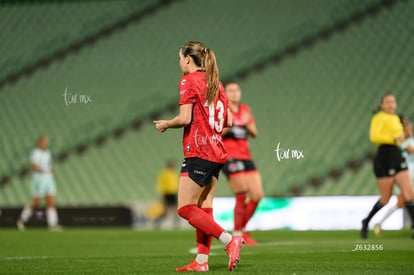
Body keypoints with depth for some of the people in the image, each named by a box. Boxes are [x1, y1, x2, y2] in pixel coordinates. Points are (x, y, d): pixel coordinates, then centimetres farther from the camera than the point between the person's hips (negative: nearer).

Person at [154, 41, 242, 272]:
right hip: (217, 152, 8)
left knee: (185, 208, -6)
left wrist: (166, 124, 1)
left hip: (198, 153, -8)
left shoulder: (189, 81, -7)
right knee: (204, 208, 8)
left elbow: (185, 118, -16)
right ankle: (202, 261, 6)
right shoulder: (216, 83, 15)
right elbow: (228, 121, 14)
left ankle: (230, 240, -15)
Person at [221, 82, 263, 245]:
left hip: (245, 157, 6)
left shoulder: (245, 110, 15)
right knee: (242, 196, -14)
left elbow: (254, 134, 9)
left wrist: (247, 124, -10)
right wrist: (229, 124, -25)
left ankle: (242, 230, 16)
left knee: (257, 195, 0)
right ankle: (237, 234, -2)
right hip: (229, 157, -6)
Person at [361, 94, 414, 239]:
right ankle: (366, 222, 25)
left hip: (398, 159, 7)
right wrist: (394, 139, -26)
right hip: (384, 161, -7)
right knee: (385, 199, 2)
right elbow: (374, 136, -22)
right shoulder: (379, 118, -6)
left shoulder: (395, 118, 20)